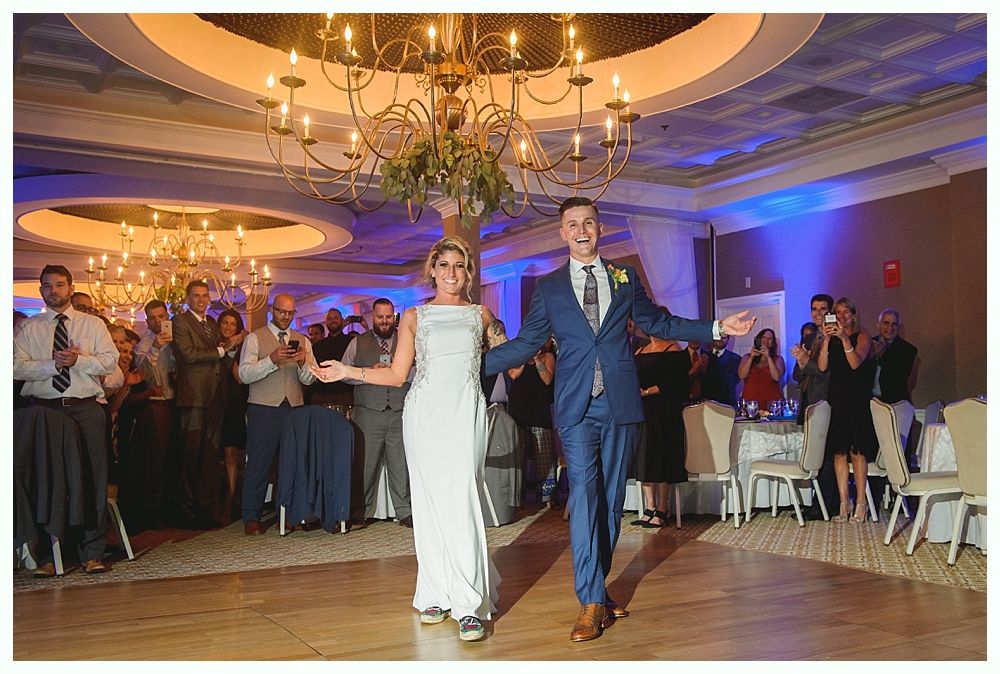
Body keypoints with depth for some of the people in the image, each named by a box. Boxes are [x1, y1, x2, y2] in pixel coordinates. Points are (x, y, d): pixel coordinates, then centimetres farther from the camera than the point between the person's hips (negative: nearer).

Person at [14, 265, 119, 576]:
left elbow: (110, 361, 1)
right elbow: (17, 367, -2)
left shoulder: (93, 324, 11)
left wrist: (79, 360, -15)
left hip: (85, 409, 0)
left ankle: (92, 553, 5)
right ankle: (47, 555, 9)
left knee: (93, 479, -2)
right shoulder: (28, 328, 10)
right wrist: (54, 364, -15)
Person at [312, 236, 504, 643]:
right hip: (424, 413, 1)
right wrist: (347, 371, 2)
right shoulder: (414, 317, 12)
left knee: (460, 498, -12)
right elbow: (397, 374, 9)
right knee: (429, 499, 1)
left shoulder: (481, 315, 14)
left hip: (466, 413, -1)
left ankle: (470, 604, -11)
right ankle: (436, 594, 11)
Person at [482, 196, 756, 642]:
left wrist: (716, 328, 14)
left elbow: (658, 323, 19)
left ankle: (595, 587, 21)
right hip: (576, 406, -2)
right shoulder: (549, 288, 9)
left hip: (620, 403, 2)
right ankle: (592, 601, -8)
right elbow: (525, 344, 10)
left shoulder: (625, 278, 12)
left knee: (611, 497, 7)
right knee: (583, 494, -10)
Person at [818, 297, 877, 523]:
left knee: (856, 450, -7)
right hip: (837, 400, 4)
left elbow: (856, 363, -11)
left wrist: (845, 338, -20)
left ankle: (861, 503, -3)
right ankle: (844, 503, 4)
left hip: (857, 400, -4)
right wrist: (826, 339, -8)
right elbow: (823, 367, 1)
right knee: (838, 451, 1)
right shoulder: (831, 338, 14)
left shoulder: (862, 336, 3)